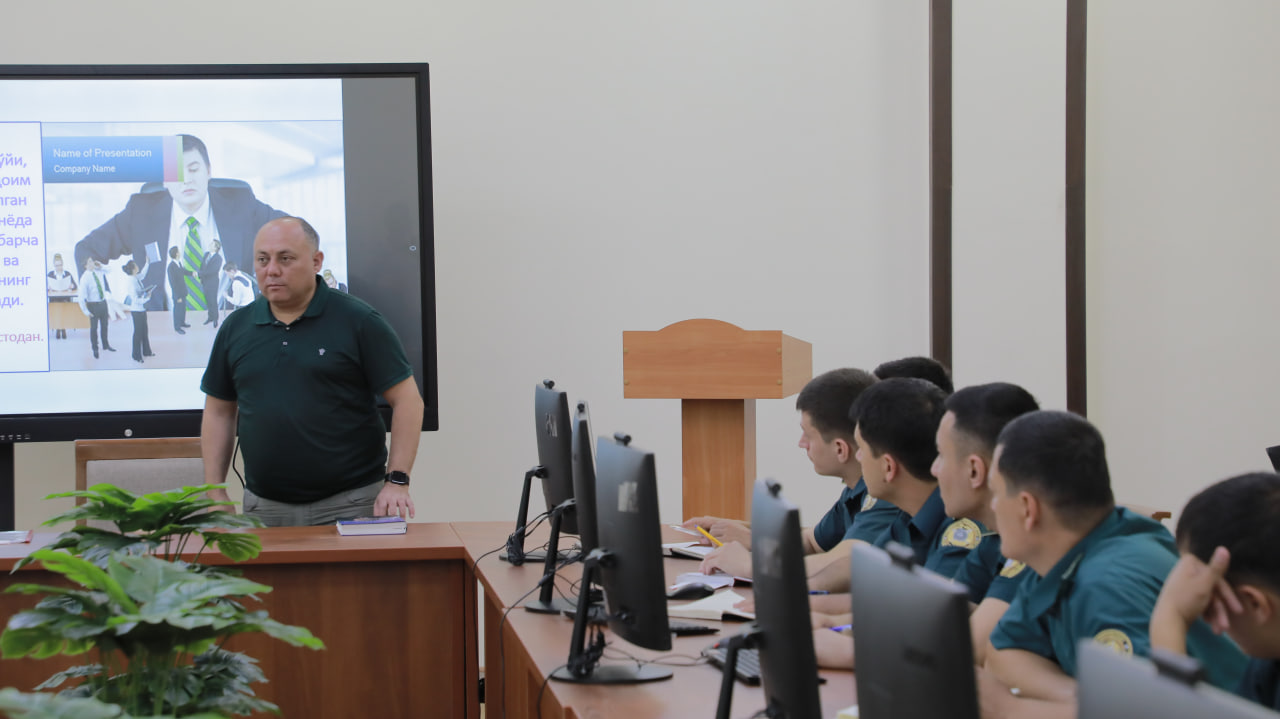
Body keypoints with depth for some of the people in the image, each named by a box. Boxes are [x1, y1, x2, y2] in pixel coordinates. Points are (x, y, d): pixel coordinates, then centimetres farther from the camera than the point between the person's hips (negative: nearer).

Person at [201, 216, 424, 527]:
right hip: (264, 508, 4)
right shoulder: (236, 327, 9)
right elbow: (218, 412, 15)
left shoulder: (358, 321, -4)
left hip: (348, 504, -3)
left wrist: (397, 481, -13)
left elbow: (407, 400, -5)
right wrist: (216, 494, 7)